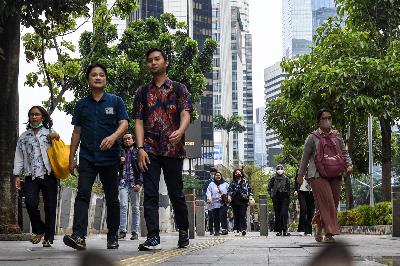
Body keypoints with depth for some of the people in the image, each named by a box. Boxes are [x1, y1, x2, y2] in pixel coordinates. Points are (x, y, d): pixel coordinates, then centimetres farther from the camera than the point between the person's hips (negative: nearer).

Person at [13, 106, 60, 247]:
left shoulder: (51, 134, 14)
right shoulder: (24, 137, 18)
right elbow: (19, 157, 15)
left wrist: (57, 138, -8)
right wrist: (17, 175, 5)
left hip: (49, 175, -1)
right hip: (31, 176, 1)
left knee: (50, 206, -2)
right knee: (30, 203, -16)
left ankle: (48, 237, 6)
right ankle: (39, 230, 6)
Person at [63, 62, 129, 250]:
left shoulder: (115, 101, 5)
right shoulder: (81, 104, 11)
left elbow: (124, 125, -3)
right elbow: (77, 132, 14)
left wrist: (113, 137, -24)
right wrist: (71, 158, 10)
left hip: (110, 157, -1)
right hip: (87, 157, 1)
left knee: (112, 198, 7)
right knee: (82, 194, -14)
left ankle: (113, 237, 18)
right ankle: (79, 236, -24)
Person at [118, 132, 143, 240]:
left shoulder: (137, 152, 7)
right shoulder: (121, 152, 17)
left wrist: (139, 183, -11)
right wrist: (119, 162, 2)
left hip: (134, 183, -2)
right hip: (123, 183, 2)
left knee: (135, 208, -2)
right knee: (123, 206, -11)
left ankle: (135, 232, 0)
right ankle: (122, 231, -13)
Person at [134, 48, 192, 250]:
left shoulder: (179, 89, 8)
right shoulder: (142, 92, 14)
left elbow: (185, 114, -5)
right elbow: (138, 121, 8)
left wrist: (180, 131, -27)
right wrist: (140, 148, -5)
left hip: (173, 149, -2)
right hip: (149, 150, 2)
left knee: (176, 194, 4)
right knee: (150, 194, -6)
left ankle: (183, 232, 22)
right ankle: (153, 237, -7)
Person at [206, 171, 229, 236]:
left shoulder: (225, 184, 15)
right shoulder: (211, 184, 15)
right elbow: (209, 191, 6)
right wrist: (209, 198, -11)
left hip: (223, 203, -2)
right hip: (214, 204, 2)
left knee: (223, 216, -16)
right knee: (215, 218, 1)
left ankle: (225, 229, -17)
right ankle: (217, 231, 6)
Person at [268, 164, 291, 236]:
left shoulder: (286, 179, 9)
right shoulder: (273, 178, 8)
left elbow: (288, 189, 9)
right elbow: (269, 187, 12)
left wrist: (289, 198, 4)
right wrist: (271, 194, 0)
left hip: (284, 198, -1)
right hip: (276, 198, 1)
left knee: (284, 213, -10)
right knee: (277, 214, 4)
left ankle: (284, 230, -12)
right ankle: (279, 230, 9)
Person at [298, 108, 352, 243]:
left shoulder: (337, 135, 15)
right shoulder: (313, 137, 5)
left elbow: (344, 152, 15)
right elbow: (305, 156, 9)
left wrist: (349, 164, -3)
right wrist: (301, 174, 8)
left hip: (335, 175, 4)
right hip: (318, 175, -4)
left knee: (333, 204, 5)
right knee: (326, 203, -14)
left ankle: (318, 228, 24)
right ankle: (329, 234, -14)